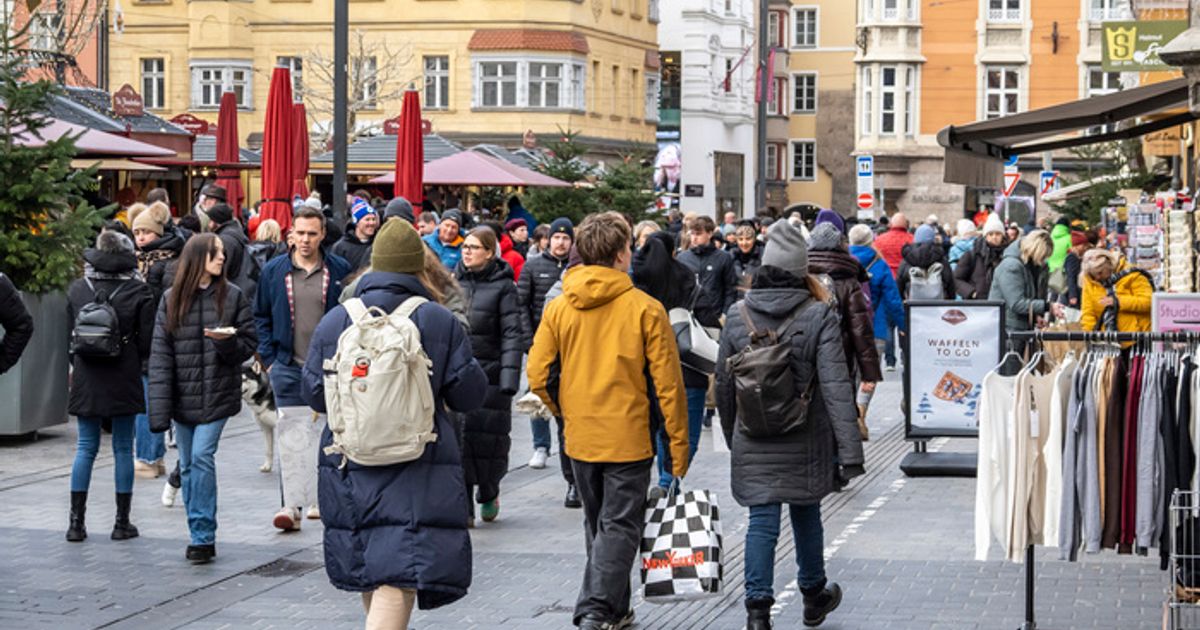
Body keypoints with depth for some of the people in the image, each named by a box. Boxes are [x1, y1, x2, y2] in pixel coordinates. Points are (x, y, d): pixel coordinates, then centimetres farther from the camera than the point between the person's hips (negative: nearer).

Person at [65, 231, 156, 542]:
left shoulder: (77, 289, 1)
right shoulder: (138, 291, -7)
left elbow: (69, 334, 8)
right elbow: (147, 341, -5)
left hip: (86, 377, 2)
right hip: (124, 378, -2)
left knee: (86, 448, 8)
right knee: (123, 448, 6)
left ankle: (76, 522, 5)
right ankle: (122, 522, 8)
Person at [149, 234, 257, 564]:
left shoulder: (232, 296, 0)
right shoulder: (171, 299, 3)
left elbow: (248, 345, 3)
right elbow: (160, 354, -1)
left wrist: (227, 341, -21)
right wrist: (159, 408, -8)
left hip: (217, 394, -3)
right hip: (183, 397, 3)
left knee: (201, 456, -14)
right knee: (188, 465, 7)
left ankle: (203, 535, -7)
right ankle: (201, 536, 18)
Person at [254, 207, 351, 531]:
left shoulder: (339, 270, 0)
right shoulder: (274, 271, 3)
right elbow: (261, 316, 12)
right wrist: (268, 358, 5)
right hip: (288, 367, 0)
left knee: (325, 433, 8)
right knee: (290, 436, -6)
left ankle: (319, 498, 21)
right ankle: (291, 504, -8)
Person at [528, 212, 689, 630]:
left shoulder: (558, 308, -1)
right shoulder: (645, 308, -10)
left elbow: (538, 377, -2)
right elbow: (668, 383, -8)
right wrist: (679, 444, -1)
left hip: (580, 438, 4)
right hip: (628, 438, -4)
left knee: (598, 525, 18)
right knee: (620, 527, 1)